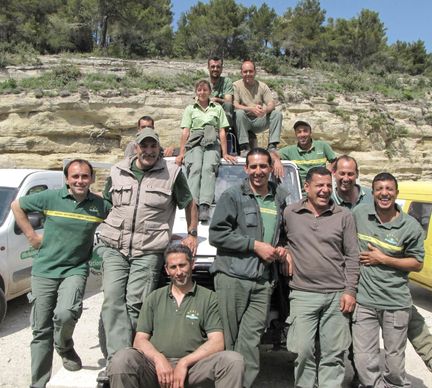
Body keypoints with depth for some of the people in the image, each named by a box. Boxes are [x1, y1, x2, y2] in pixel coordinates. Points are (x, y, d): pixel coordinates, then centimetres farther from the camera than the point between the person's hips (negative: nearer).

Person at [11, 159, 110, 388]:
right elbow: (17, 206, 8)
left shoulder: (101, 206, -4)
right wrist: (31, 236, 1)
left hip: (75, 270, -1)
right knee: (41, 330, 7)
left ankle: (64, 348, 10)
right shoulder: (50, 198, -4)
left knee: (65, 314, -26)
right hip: (43, 271, 1)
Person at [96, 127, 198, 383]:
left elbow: (190, 204, 11)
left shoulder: (172, 173, 3)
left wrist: (192, 234, 5)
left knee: (135, 303, -7)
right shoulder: (117, 172, 12)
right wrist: (106, 232, 17)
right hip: (113, 247, 4)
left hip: (149, 252, -3)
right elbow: (105, 203, 25)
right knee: (113, 299, -9)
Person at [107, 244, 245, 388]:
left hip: (192, 365, -1)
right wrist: (159, 359, -13)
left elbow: (217, 343, 0)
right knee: (122, 359, -29)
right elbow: (140, 340, 8)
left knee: (233, 360, -28)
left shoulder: (208, 297, 7)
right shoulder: (154, 298, 15)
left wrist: (184, 362, -14)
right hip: (157, 364, 1)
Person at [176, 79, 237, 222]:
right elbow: (185, 132, 11)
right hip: (194, 142, 1)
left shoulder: (217, 108, 22)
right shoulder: (190, 109, 22)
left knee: (208, 168, -30)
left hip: (212, 143, 0)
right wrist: (181, 153, -1)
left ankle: (205, 206, -45)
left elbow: (222, 132, 16)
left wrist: (225, 153, 6)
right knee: (195, 168, -30)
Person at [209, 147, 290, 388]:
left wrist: (282, 249, 9)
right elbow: (217, 234, -7)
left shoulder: (280, 199, 15)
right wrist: (256, 246, -9)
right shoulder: (233, 196, 1)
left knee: (250, 341, -1)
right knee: (228, 339, 1)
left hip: (263, 281, 3)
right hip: (232, 277, -3)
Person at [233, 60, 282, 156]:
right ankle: (244, 148, -32)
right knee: (239, 113, -34)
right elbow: (234, 105, -16)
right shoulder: (236, 85, -2)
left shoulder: (262, 86, 6)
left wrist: (265, 110, -29)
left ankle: (272, 146, -20)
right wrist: (251, 109, -32)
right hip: (243, 121, -3)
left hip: (258, 121, 3)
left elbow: (272, 104, -4)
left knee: (277, 114, -17)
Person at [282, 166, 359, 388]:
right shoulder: (289, 214, 3)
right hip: (303, 294, -1)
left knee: (334, 353, 7)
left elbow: (352, 256, 5)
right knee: (303, 351, 1)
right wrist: (286, 253, -5)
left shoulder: (344, 216, 5)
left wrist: (350, 290, -1)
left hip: (337, 295, 1)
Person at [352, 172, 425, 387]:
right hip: (363, 300, 1)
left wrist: (383, 259, -12)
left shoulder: (411, 226, -5)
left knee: (395, 360, 14)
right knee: (364, 361, 2)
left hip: (396, 302, 0)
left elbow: (417, 264, 1)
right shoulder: (359, 213, -1)